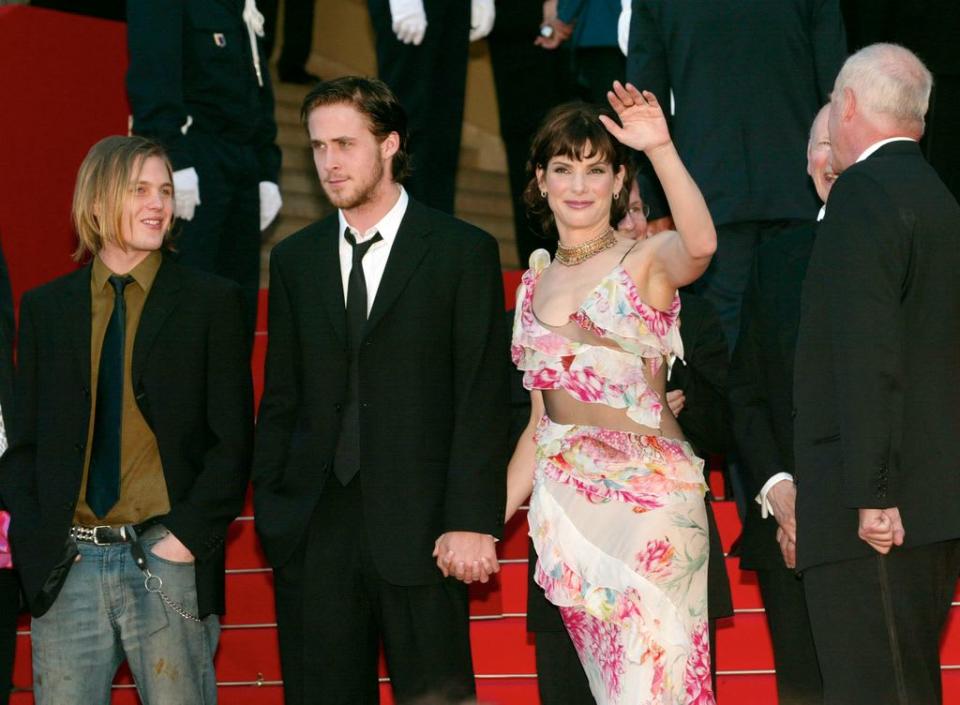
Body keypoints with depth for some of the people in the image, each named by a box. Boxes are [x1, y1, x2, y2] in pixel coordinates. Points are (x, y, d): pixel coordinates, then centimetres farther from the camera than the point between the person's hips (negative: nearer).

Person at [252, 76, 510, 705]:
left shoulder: (464, 252, 1)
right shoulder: (295, 259, 14)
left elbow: (483, 399, -4)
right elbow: (281, 399, 15)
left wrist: (471, 522, -12)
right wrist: (268, 510, 4)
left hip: (419, 532, -3)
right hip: (313, 534, 4)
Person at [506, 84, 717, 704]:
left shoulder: (647, 262, -1)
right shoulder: (537, 283, 14)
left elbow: (700, 244, -27)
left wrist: (661, 148, -37)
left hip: (648, 497, -5)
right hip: (565, 504, 5)